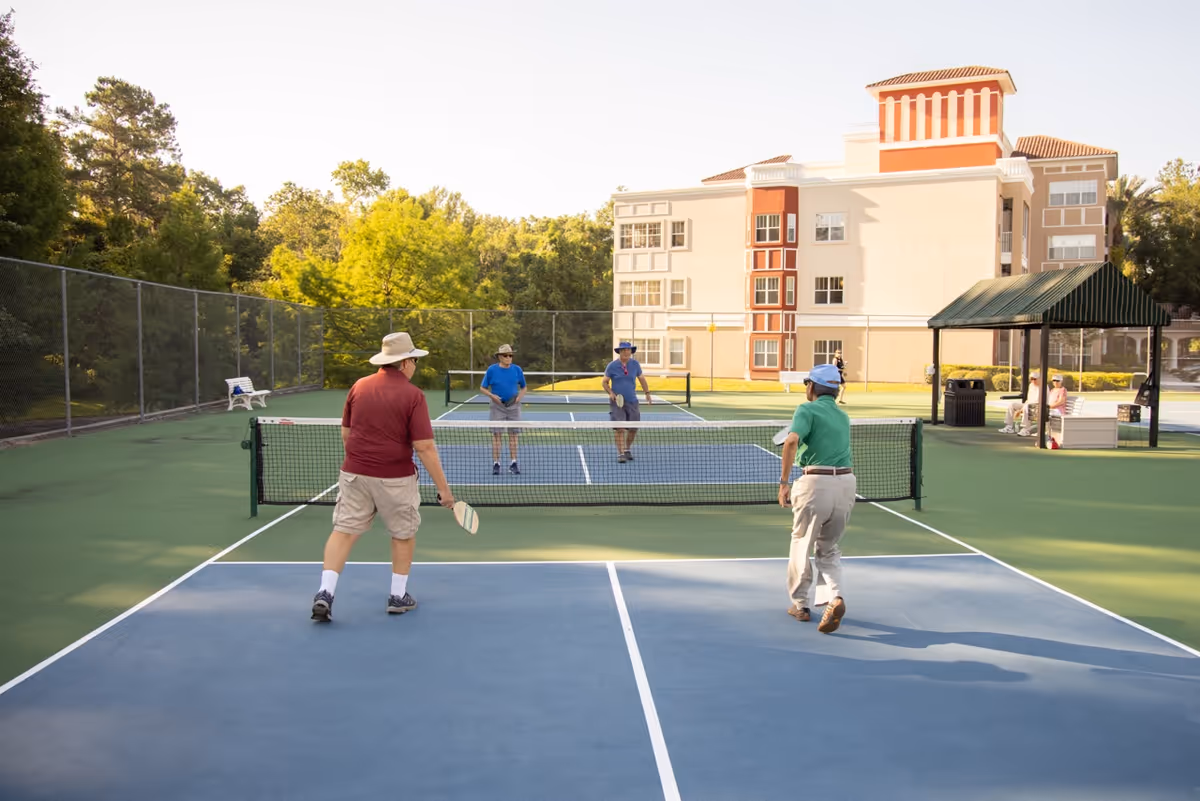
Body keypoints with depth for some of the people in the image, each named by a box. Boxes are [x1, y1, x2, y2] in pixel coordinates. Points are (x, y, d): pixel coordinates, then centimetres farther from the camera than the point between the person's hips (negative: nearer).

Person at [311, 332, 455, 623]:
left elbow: (345, 433, 10)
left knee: (344, 531, 7)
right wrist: (443, 488, -11)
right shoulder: (413, 395, -13)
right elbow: (425, 447, -16)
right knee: (404, 534, 16)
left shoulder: (359, 386, 1)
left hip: (354, 474, 3)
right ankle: (398, 596, 24)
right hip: (395, 478, -3)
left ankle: (325, 593, -2)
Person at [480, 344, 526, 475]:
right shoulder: (492, 369, -5)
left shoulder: (517, 369, 0)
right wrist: (492, 396, -15)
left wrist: (519, 396, -8)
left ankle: (513, 463, 10)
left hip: (513, 406, 2)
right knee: (496, 434, 0)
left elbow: (523, 387, 11)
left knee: (513, 434, 5)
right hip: (497, 406, -2)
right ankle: (496, 463, 5)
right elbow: (483, 387, 2)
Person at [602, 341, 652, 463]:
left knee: (633, 428, 5)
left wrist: (647, 393, 12)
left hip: (632, 402, 3)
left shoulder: (635, 364, 3)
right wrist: (610, 393, -13)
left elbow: (642, 379, 16)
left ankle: (627, 449, 28)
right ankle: (621, 453, -7)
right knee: (619, 428, -12)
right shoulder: (612, 366, -5)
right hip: (617, 402, -3)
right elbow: (604, 382, 3)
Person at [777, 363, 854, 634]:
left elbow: (791, 441, -19)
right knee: (829, 548, 20)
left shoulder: (807, 410, -1)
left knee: (802, 544, 14)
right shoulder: (843, 417, 18)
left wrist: (784, 482, -16)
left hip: (815, 482, -5)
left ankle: (800, 604, 24)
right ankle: (836, 597, -2)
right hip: (847, 482, 5)